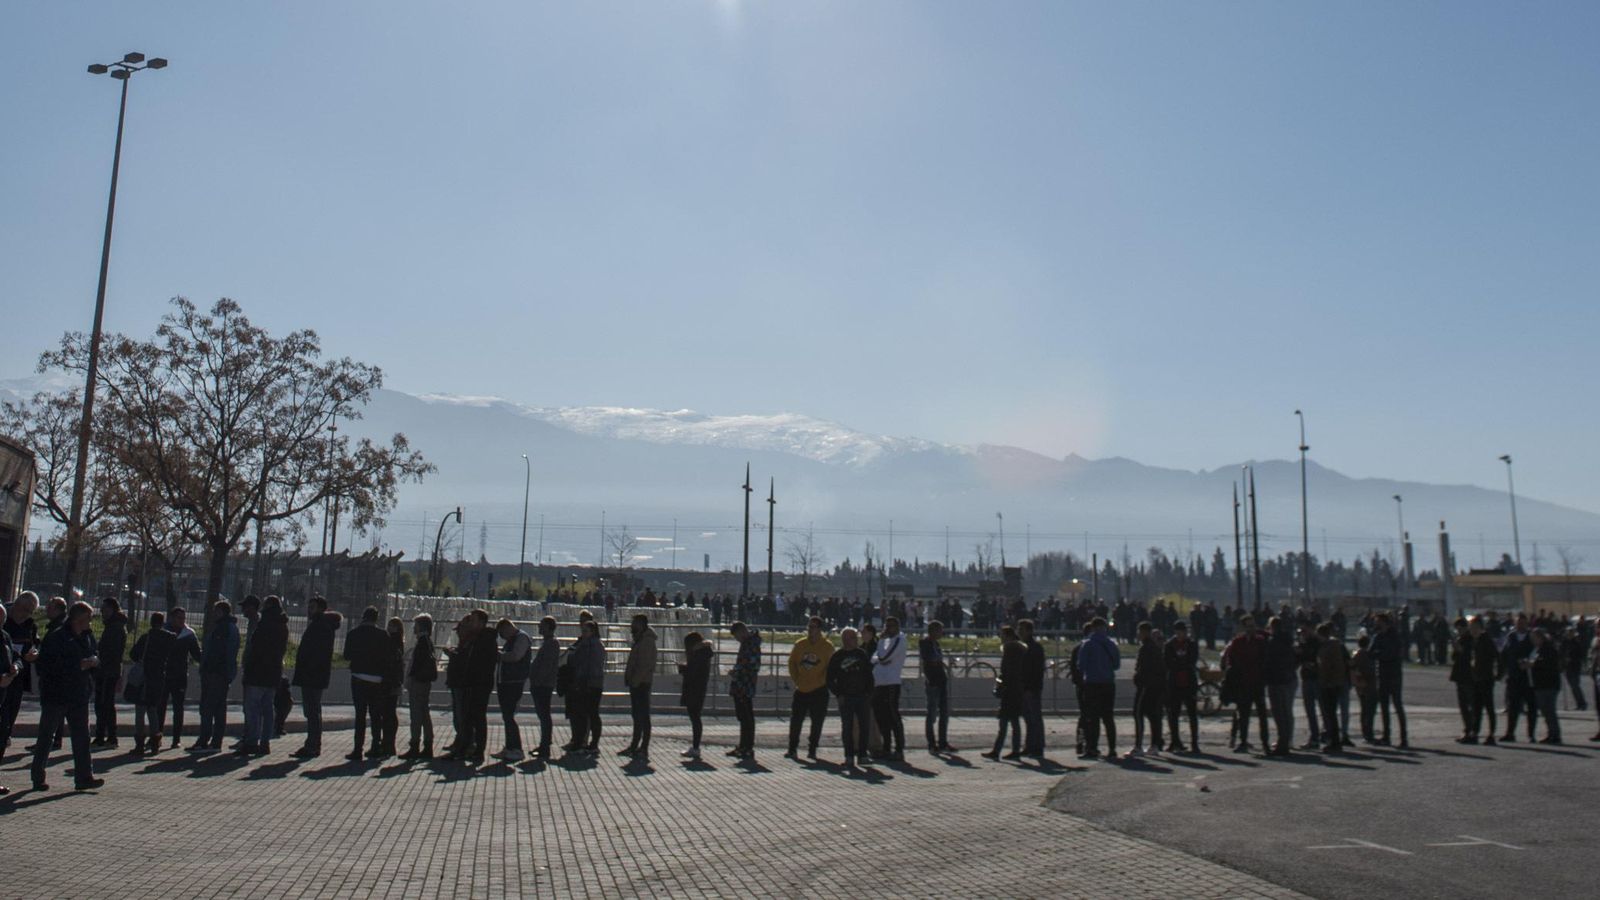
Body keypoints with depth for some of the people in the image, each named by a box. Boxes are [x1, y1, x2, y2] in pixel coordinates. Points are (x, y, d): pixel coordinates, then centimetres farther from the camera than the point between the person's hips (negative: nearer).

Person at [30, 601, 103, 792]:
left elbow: (96, 657, 20)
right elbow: (46, 666, -18)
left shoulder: (88, 636, 8)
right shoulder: (55, 638, -12)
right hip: (55, 695, -6)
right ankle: (38, 777, 17)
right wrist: (78, 665, -21)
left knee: (82, 736, 4)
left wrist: (92, 661, -4)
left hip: (79, 695, 6)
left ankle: (84, 777, 5)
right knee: (46, 737, 5)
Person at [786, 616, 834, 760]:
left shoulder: (827, 646, -5)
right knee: (795, 720, 3)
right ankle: (792, 749, 12)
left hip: (819, 690, -3)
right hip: (801, 689, 3)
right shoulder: (799, 644, 3)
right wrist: (796, 680, 4)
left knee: (817, 722, 3)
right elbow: (792, 662, 12)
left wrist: (822, 682, -8)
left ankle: (812, 750, 13)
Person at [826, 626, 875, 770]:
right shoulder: (837, 657, 1)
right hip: (845, 697, -2)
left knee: (863, 726, 3)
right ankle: (849, 757, 2)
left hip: (861, 696, 2)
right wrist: (838, 694, -6)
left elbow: (869, 675, 12)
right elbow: (830, 679, 3)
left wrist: (868, 692, 2)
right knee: (847, 727, -3)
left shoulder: (862, 654, 8)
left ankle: (862, 754, 14)